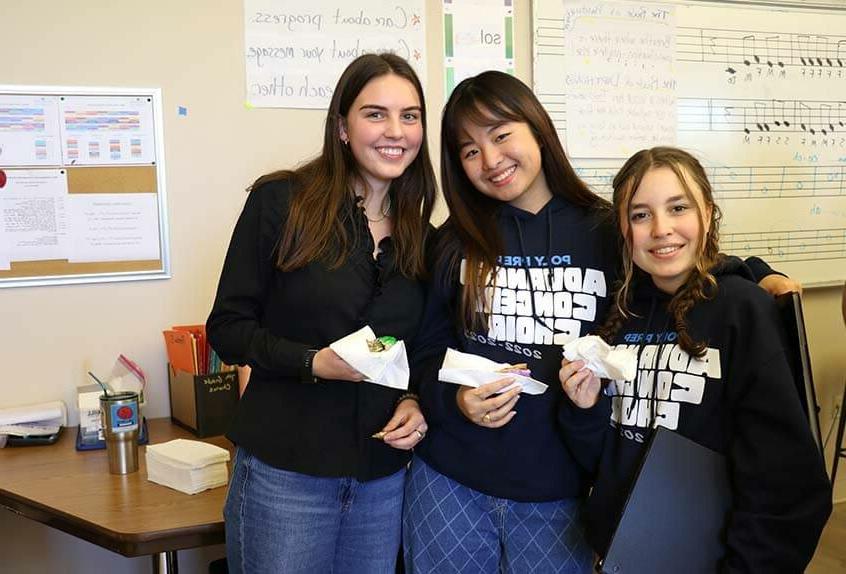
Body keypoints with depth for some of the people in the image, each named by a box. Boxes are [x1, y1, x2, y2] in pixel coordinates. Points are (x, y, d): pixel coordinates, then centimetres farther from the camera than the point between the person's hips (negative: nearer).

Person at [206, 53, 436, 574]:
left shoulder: (422, 234, 8)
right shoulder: (281, 203, -8)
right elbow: (228, 328, -7)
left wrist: (415, 403, -4)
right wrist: (314, 363, -21)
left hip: (383, 477, 5)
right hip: (284, 471, -4)